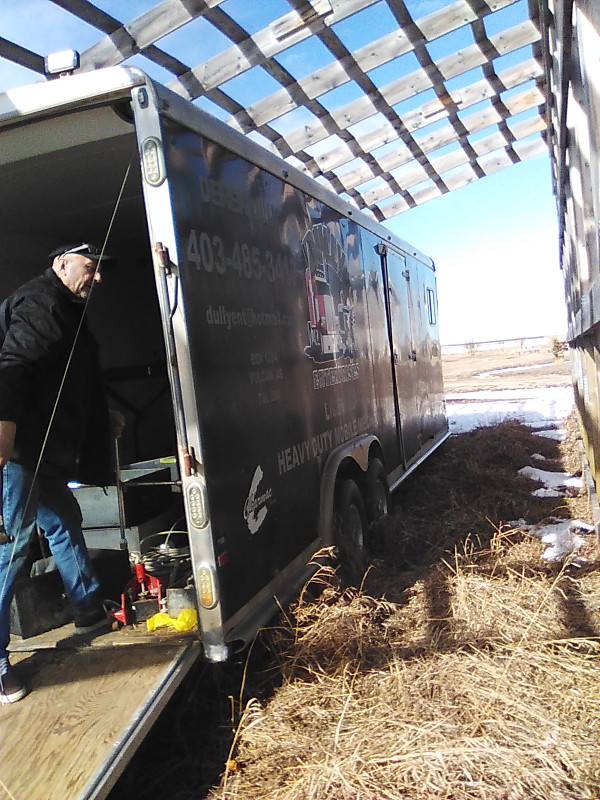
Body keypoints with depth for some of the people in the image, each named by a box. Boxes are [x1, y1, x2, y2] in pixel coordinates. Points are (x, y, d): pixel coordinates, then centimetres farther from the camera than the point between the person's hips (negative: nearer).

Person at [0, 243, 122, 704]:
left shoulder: (64, 310, 23)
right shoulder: (41, 303, -10)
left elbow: (69, 386, 31)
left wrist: (105, 420, 38)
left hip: (44, 453, 11)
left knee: (64, 524, 19)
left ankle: (90, 612, 35)